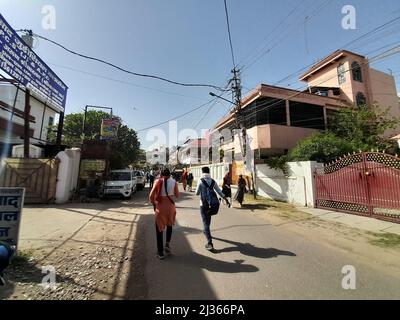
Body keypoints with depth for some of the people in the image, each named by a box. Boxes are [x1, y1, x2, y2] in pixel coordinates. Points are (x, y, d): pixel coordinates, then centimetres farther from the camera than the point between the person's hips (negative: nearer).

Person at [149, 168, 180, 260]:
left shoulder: (158, 182, -4)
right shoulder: (174, 182, -4)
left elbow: (151, 196, -7)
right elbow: (177, 196, 1)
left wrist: (154, 204, 8)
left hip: (160, 207, -1)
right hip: (170, 206, 1)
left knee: (159, 229, 15)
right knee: (169, 225, 29)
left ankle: (160, 253, 23)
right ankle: (167, 244, 17)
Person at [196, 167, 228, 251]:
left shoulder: (200, 181, -14)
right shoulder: (213, 181, -2)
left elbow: (197, 193, -8)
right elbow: (219, 191, 3)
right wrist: (225, 198, 16)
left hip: (203, 204, -4)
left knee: (205, 222, -1)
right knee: (208, 219, 28)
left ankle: (210, 243, -6)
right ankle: (206, 231, 51)